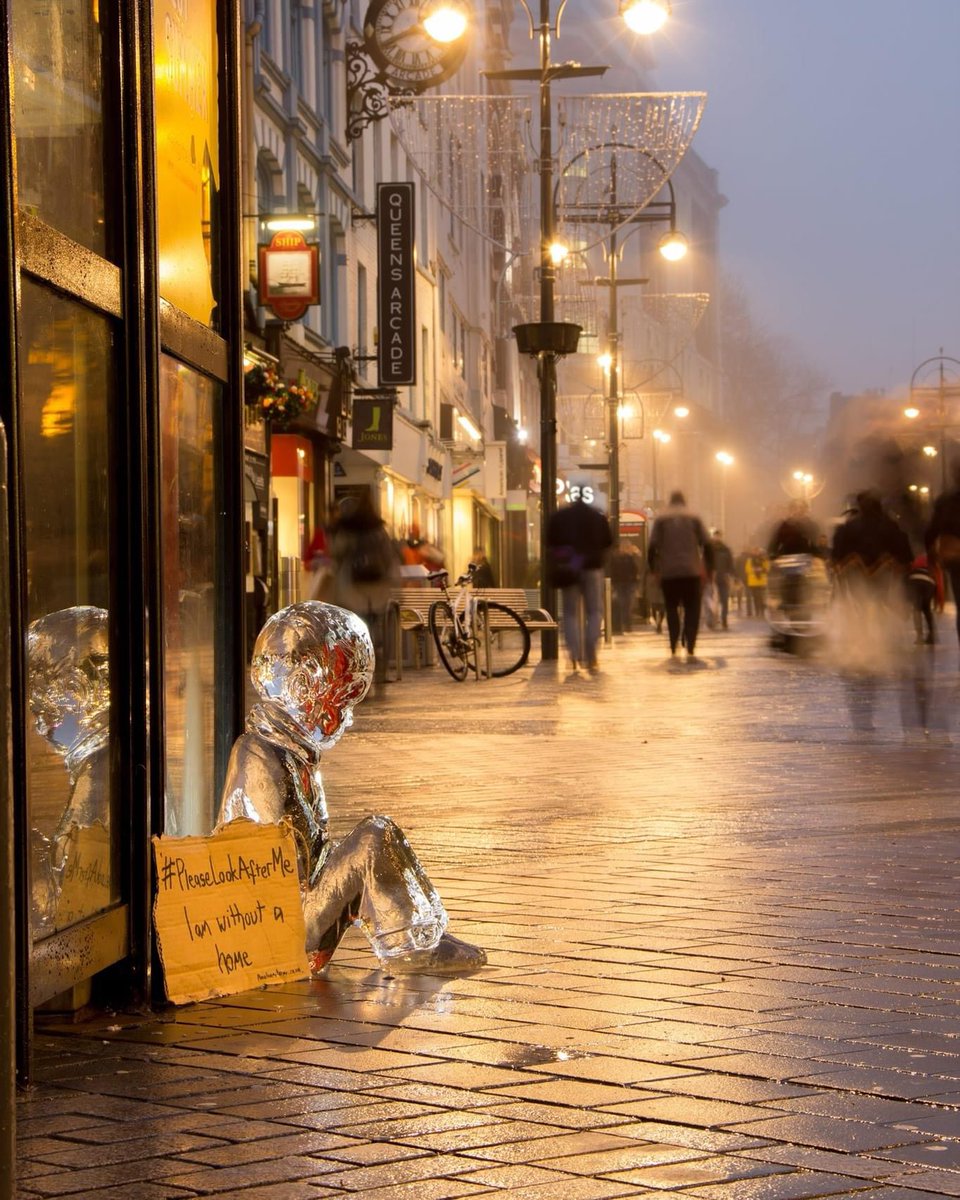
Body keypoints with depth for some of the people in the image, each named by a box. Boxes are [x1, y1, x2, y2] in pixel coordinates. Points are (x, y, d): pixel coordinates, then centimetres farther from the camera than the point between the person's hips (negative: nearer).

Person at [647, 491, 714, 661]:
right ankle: (690, 649, -10)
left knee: (672, 610, 12)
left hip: (669, 573, 0)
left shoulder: (661, 520, 6)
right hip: (692, 572, 0)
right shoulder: (694, 519, 7)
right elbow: (707, 545, 1)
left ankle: (673, 648, 7)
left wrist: (653, 568, 7)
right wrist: (709, 569, 8)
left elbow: (652, 546, -2)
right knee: (692, 611, 4)